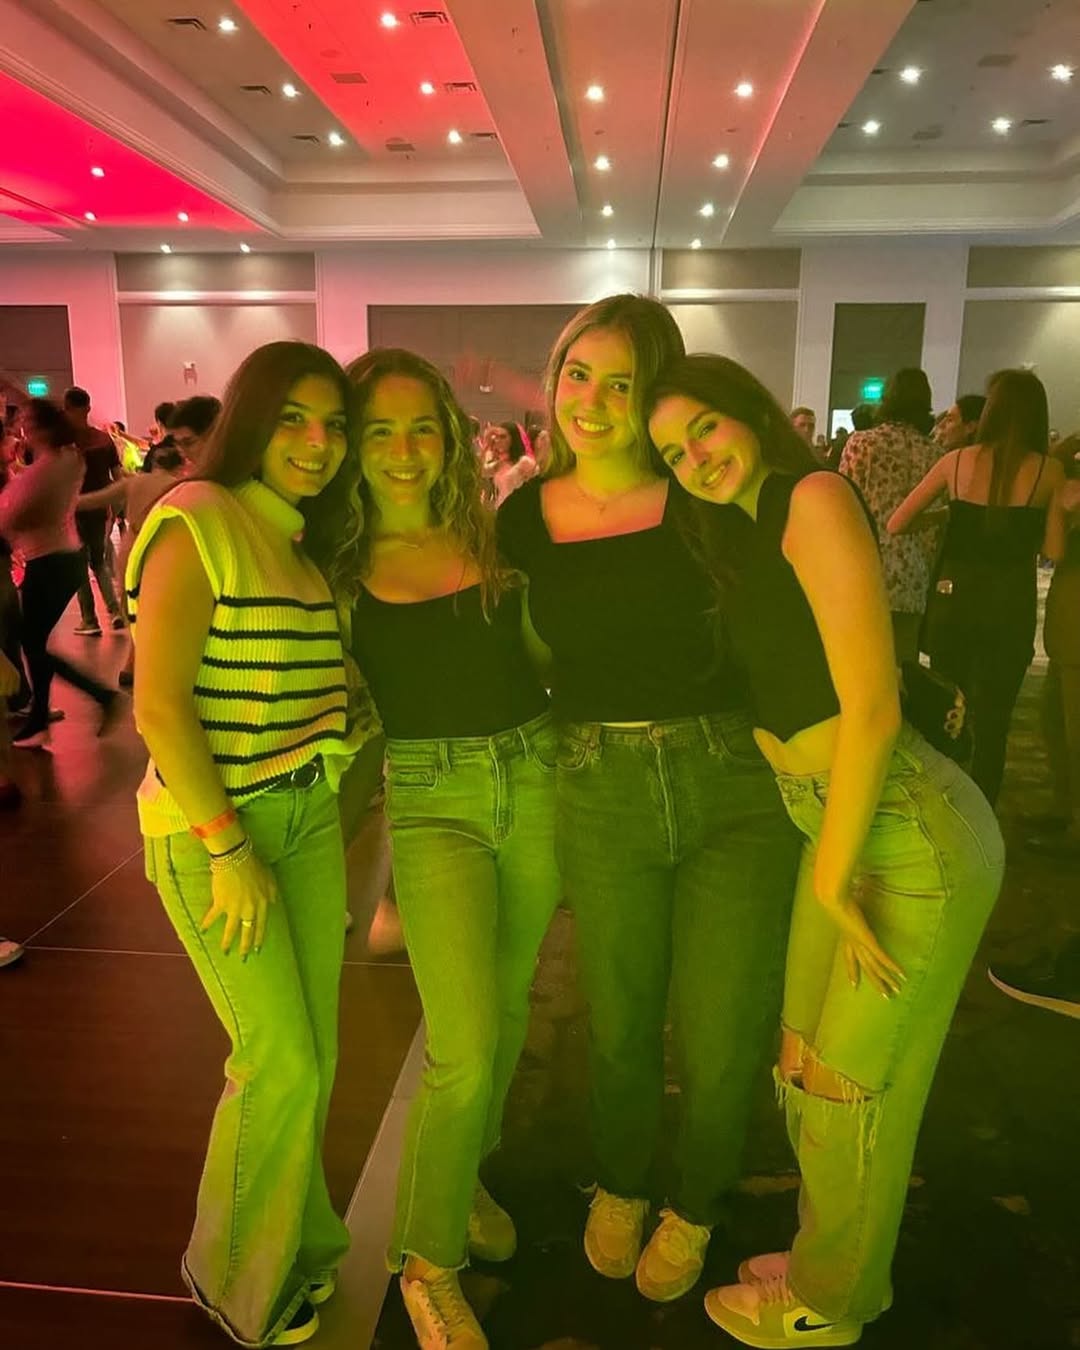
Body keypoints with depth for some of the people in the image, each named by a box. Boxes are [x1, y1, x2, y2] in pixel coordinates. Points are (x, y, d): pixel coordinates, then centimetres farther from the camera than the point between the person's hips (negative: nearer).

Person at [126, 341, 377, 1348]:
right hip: (209, 830, -7)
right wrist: (228, 851, -17)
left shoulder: (306, 546, 12)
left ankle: (292, 1239, 39)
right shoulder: (198, 524, -13)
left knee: (311, 1054, 14)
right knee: (281, 1061, 1)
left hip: (308, 820, 7)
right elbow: (159, 706, -18)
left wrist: (336, 810, 0)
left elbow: (316, 694, 11)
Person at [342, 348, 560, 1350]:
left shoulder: (491, 537, 4)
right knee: (464, 1048, -7)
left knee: (507, 1006, 18)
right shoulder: (339, 564, -2)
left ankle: (464, 1176, 46)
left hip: (534, 783, 4)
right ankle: (429, 1263, 20)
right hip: (431, 801, -3)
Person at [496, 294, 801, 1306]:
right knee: (618, 1025, 16)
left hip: (737, 782, -1)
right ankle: (619, 1185, 47)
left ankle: (693, 1206, 41)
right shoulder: (524, 518, 2)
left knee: (721, 1038, 9)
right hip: (599, 795, 2)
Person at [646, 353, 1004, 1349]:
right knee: (805, 1063, 19)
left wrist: (832, 883, -15)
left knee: (852, 1082, 9)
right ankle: (829, 1258, 44)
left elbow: (872, 708, -21)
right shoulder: (734, 533, 9)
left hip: (915, 836, -8)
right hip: (835, 823, 8)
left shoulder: (814, 498, -17)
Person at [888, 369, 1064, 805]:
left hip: (954, 598, 2)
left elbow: (896, 525, -1)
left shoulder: (957, 460, -2)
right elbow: (1052, 548, 1)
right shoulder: (1048, 471, -5)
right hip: (1011, 605, -1)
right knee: (991, 722, 9)